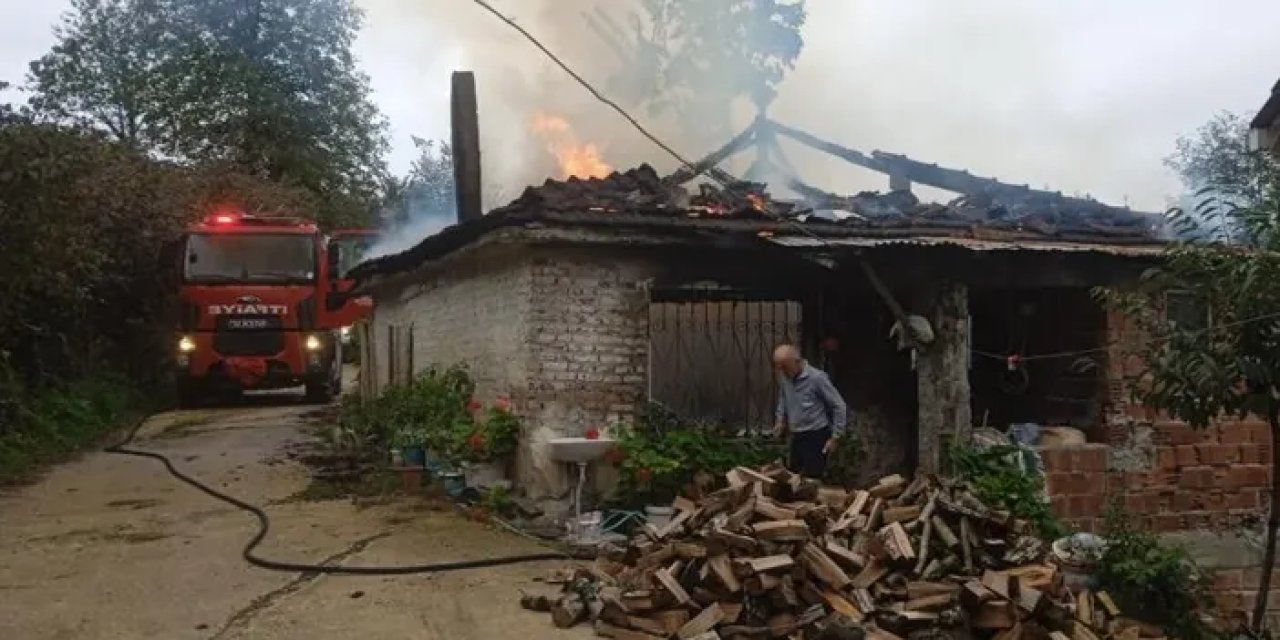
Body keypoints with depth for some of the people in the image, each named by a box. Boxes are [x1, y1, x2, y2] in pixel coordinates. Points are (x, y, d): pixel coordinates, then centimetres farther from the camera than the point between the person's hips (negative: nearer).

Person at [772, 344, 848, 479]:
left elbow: (839, 406, -12)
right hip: (796, 437, 7)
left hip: (816, 437, -7)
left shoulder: (817, 378, -20)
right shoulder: (784, 378, 0)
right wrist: (780, 420, 6)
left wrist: (835, 437, -11)